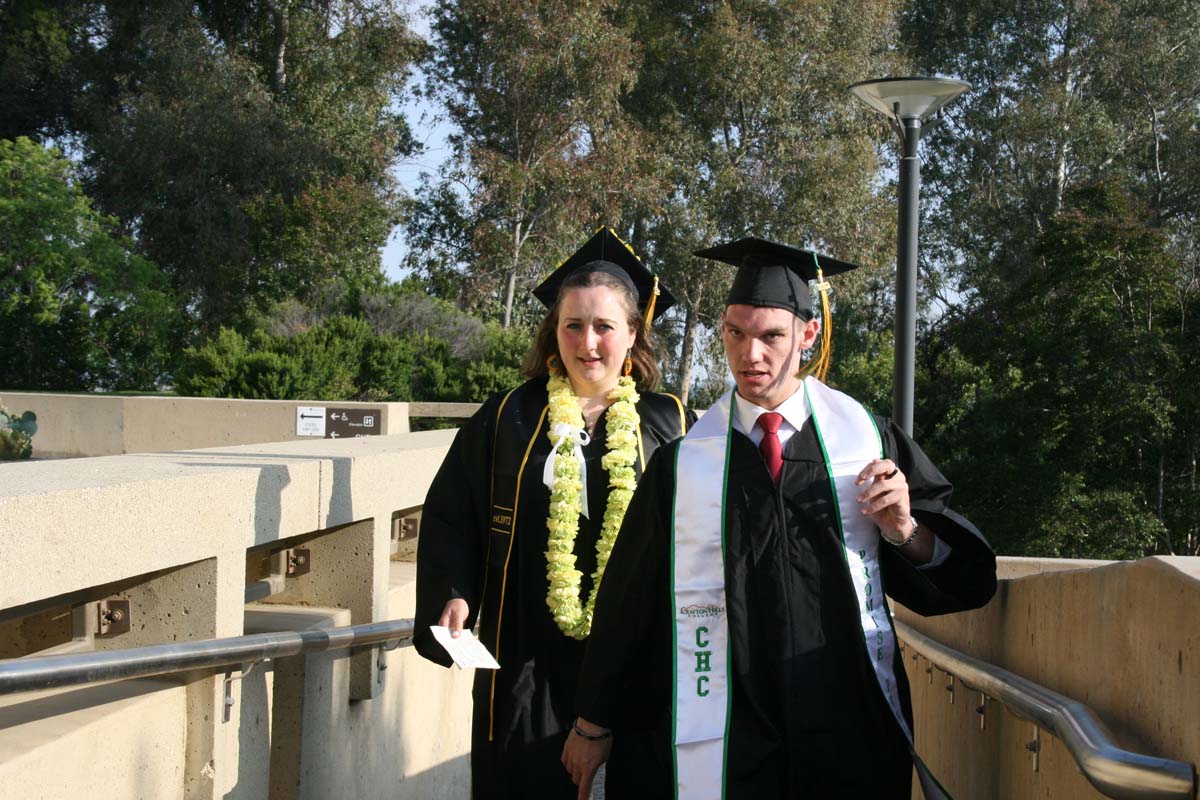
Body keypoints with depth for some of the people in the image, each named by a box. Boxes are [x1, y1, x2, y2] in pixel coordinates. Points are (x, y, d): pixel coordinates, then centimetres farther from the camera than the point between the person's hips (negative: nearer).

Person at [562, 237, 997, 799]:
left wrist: (906, 532, -17)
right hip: (722, 748, 0)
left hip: (851, 738, 1)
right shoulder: (683, 459, -2)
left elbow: (948, 578, 3)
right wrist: (594, 724, 11)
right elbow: (628, 595, 5)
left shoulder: (867, 440, -1)